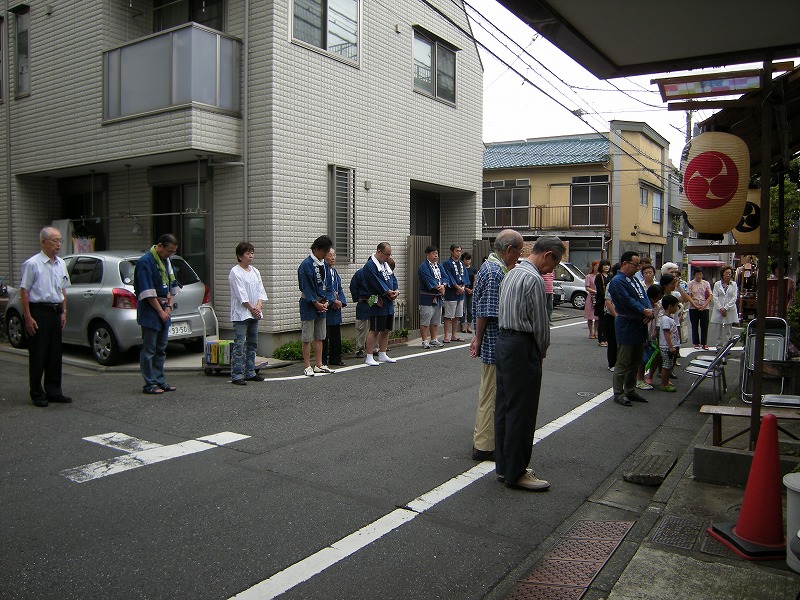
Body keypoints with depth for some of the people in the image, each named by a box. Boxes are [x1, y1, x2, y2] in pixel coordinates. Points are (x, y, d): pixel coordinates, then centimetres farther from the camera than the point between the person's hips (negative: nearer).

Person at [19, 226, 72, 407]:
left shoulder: (61, 264, 11)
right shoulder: (32, 264, -9)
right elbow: (24, 291, -11)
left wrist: (63, 312, 12)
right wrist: (28, 317, -15)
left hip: (56, 312, 7)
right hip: (38, 312, -6)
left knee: (55, 355, 10)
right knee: (38, 356, 0)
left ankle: (54, 392, 19)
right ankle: (37, 394, 10)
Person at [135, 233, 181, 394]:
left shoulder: (167, 262, 13)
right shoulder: (145, 262, -14)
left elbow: (172, 286, 16)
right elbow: (147, 292, -18)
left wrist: (169, 306, 3)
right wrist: (160, 310, -15)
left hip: (164, 309, 8)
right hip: (150, 310, -8)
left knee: (161, 349, 13)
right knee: (149, 349, -2)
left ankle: (160, 381, 20)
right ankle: (149, 384, 3)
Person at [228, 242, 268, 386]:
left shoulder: (255, 271, 15)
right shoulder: (235, 272, -7)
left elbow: (261, 290, 10)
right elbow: (241, 294, -12)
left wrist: (259, 306, -5)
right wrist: (251, 308, -12)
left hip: (254, 313, 8)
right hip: (241, 313, -8)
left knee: (252, 344, 12)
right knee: (239, 345, -8)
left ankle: (250, 373, 20)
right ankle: (237, 375, -6)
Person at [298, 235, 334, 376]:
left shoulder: (324, 264, 9)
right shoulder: (306, 264, -14)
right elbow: (306, 287, -15)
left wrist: (326, 301, 0)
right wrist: (316, 303, -13)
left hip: (321, 304, 8)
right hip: (309, 304, -8)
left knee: (319, 337, 11)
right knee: (307, 337, -1)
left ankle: (319, 365, 18)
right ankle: (307, 367, 5)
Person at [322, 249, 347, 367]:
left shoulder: (334, 271, 15)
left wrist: (341, 302, -1)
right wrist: (334, 301, -16)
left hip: (336, 306, 8)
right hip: (326, 306, -8)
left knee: (336, 334, 12)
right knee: (325, 335, -4)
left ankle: (335, 359, 21)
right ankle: (323, 361, 3)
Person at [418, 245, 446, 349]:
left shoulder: (439, 266, 15)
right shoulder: (423, 267, -10)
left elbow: (444, 277, 7)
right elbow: (429, 281, -19)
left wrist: (442, 286, -12)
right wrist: (439, 288, -15)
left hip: (438, 297, 8)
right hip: (427, 298, -8)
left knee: (435, 321, 13)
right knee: (425, 321, -5)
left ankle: (434, 339, 23)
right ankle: (425, 341, 1)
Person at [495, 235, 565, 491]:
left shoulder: (512, 273, 13)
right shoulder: (534, 279, -17)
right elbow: (540, 323, -15)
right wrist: (542, 352, 3)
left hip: (504, 341, 10)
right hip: (522, 346, -10)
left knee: (504, 405, 14)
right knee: (521, 411, -1)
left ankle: (504, 465, 24)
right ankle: (515, 473, 8)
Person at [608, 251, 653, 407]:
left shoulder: (635, 279, 16)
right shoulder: (617, 281, -13)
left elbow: (644, 297, 11)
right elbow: (628, 302, -21)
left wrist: (650, 312, -6)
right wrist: (645, 311, -16)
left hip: (640, 325, 9)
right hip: (626, 326, -9)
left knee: (635, 362, 16)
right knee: (623, 363, -3)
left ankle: (630, 390, 27)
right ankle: (618, 393, 5)